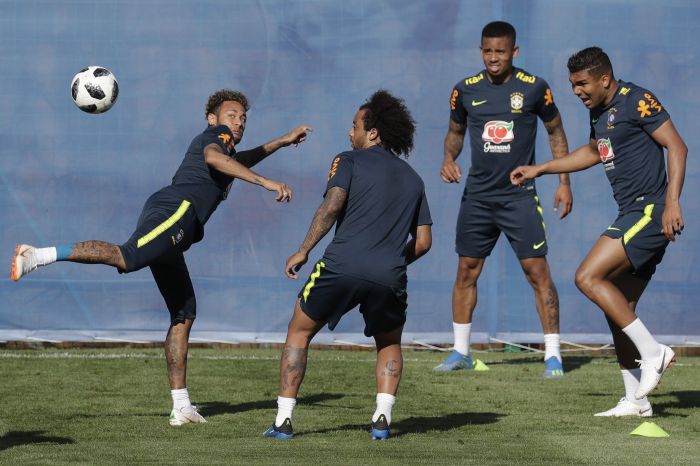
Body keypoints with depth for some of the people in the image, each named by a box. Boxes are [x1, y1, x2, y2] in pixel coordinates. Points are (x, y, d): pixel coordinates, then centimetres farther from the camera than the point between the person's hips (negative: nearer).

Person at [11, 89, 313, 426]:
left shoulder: (226, 147, 36)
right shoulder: (216, 133, 9)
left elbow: (237, 163, 61)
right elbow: (214, 157, -16)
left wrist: (283, 141, 61)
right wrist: (265, 182, -23)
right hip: (175, 210, -10)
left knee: (184, 317, 9)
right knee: (125, 259, -36)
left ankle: (181, 407, 7)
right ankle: (37, 256, -41)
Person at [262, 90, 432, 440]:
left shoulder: (350, 161, 8)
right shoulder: (413, 179, 22)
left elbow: (332, 205, -8)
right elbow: (423, 242, 18)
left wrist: (303, 252, -3)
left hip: (342, 265, -3)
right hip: (389, 277, 3)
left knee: (299, 332, 15)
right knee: (389, 344, 27)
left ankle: (284, 421, 8)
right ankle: (382, 419, 8)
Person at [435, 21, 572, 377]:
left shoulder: (533, 88, -5)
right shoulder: (465, 90, 2)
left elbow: (556, 131, 6)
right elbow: (455, 131, 17)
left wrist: (564, 182, 1)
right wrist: (449, 158, -5)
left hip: (519, 196, -3)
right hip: (477, 196, 3)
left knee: (537, 271, -10)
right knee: (466, 271, 6)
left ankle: (553, 355, -6)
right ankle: (460, 352, 18)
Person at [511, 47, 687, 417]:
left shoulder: (637, 101, -11)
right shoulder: (599, 111, 17)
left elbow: (677, 146, -15)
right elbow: (593, 152, 36)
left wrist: (672, 202, -24)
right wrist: (539, 169, 35)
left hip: (649, 210, -10)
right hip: (632, 215, 10)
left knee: (588, 278, -17)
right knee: (619, 307, 7)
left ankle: (652, 352, -14)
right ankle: (636, 400, 10)